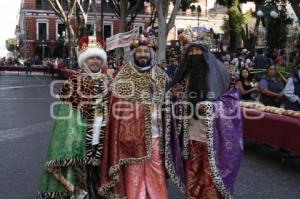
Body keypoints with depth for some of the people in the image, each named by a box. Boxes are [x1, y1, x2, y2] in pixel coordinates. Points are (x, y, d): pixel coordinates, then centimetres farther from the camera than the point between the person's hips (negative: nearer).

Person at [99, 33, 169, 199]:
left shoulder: (160, 75, 8)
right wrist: (122, 134, -9)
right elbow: (117, 108, -3)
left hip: (154, 134, 3)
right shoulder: (123, 76, -1)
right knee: (133, 173, 2)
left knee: (155, 171, 7)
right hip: (132, 132, -2)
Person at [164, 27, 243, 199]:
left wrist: (213, 107, -20)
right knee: (192, 178, 13)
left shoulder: (217, 72, -4)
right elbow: (173, 102, 13)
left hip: (213, 138, -4)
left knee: (211, 179, 3)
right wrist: (174, 95, -9)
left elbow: (231, 100, -4)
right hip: (190, 137, 4)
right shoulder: (184, 75, 8)